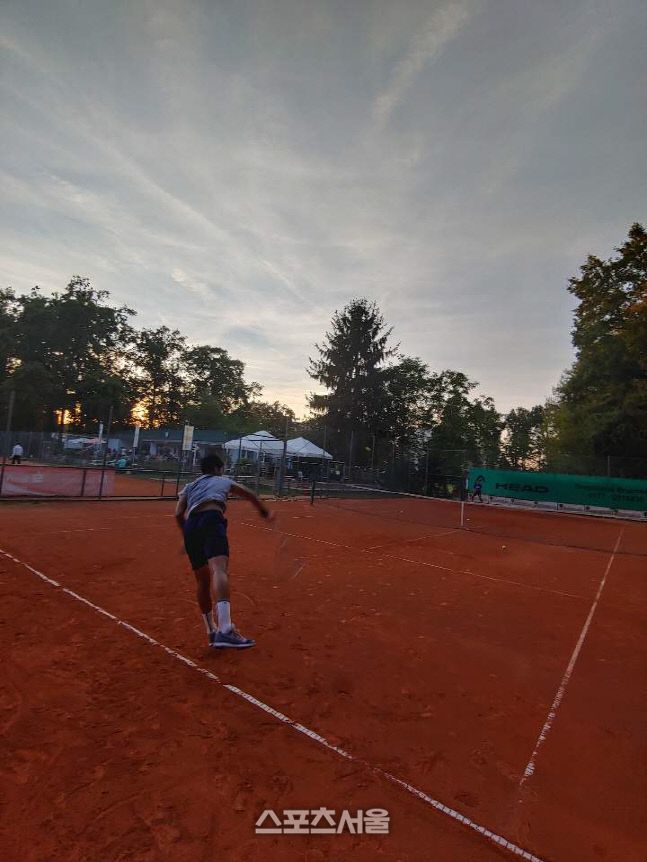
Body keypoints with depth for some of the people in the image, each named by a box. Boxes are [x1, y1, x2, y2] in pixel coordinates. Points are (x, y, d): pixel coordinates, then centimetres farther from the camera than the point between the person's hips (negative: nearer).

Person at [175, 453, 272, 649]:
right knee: (219, 570, -24)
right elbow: (250, 495, 44)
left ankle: (212, 630, 27)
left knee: (203, 580, 19)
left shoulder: (189, 487, 34)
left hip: (191, 525, 5)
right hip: (211, 520, -4)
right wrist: (264, 509, 61)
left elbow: (179, 514, 17)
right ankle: (225, 630, -41)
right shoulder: (223, 480, 30)